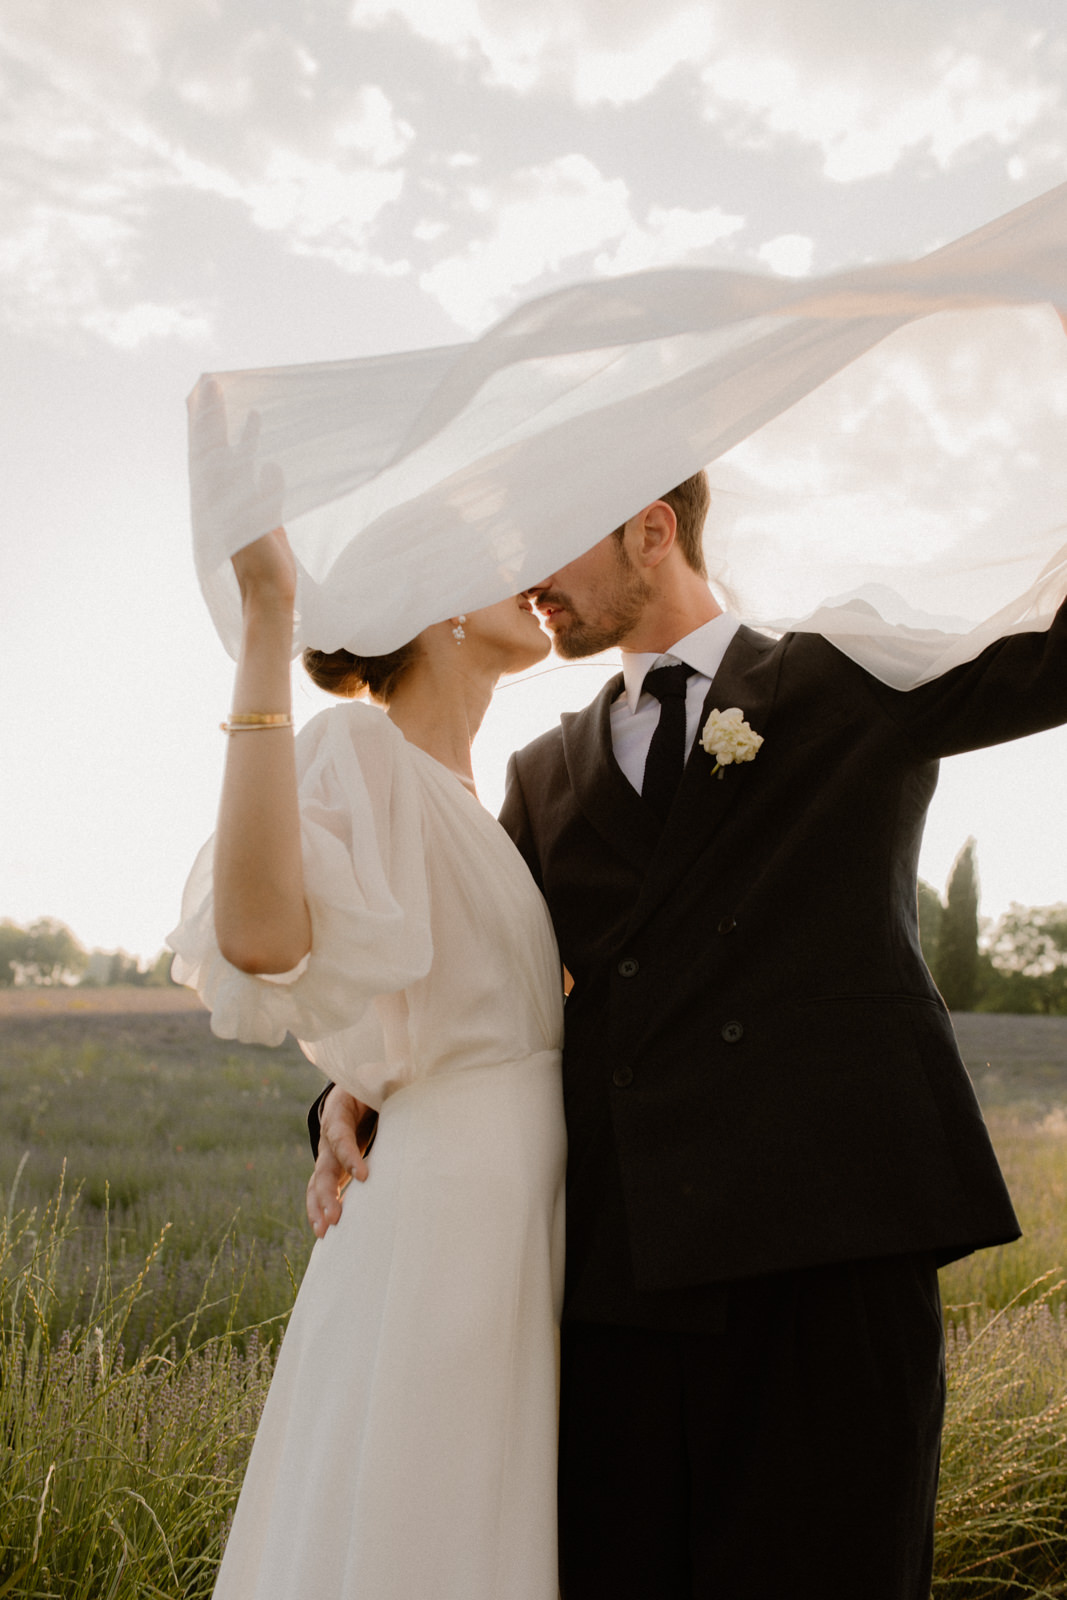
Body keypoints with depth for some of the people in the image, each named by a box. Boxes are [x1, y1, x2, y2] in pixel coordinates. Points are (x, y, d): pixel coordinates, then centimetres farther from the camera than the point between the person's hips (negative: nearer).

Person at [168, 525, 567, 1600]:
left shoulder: (464, 799, 16)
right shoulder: (356, 748, -10)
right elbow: (259, 939, -31)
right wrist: (264, 617, -30)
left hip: (529, 1225, 9)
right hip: (446, 1221, -9)